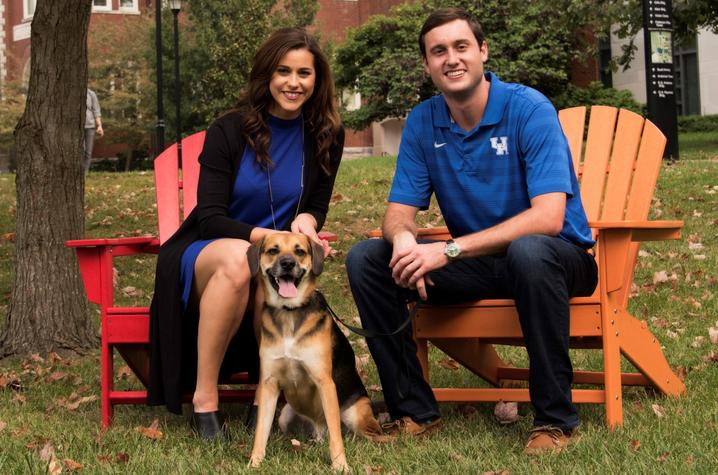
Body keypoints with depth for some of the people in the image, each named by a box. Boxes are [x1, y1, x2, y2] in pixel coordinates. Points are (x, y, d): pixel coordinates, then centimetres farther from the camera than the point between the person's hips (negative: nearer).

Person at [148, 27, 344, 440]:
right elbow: (209, 218, -13)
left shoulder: (326, 136, 0)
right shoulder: (229, 131, -8)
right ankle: (204, 398, -31)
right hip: (204, 255, -2)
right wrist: (271, 236, -30)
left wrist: (306, 221, -17)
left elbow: (317, 206, 9)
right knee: (237, 258, -39)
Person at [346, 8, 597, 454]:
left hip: (556, 257, -5)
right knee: (365, 258, -12)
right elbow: (399, 212, 0)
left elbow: (548, 217, -26)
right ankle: (415, 410, -4)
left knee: (529, 251, -40)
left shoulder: (529, 108, -17)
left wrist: (449, 250, -32)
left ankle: (555, 417, -24)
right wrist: (403, 239, -27)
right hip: (477, 263, 5)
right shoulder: (422, 122, 0)